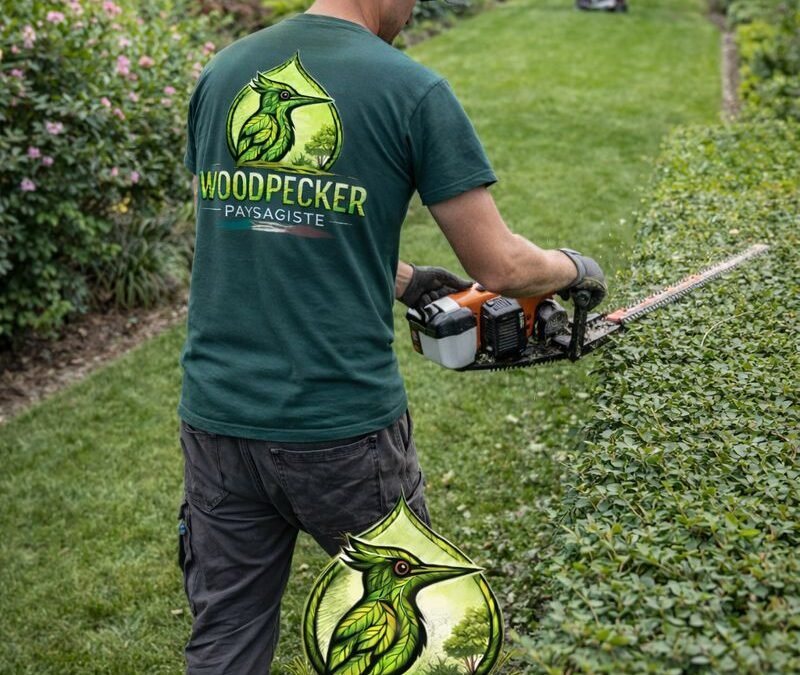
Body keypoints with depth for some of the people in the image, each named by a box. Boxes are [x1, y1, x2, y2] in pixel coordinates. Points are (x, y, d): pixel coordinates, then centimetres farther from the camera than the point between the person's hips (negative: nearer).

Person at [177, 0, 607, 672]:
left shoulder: (222, 71, 7)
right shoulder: (413, 91, -9)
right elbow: (500, 266, -7)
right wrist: (577, 268, 16)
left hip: (216, 416, 5)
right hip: (343, 431, -4)